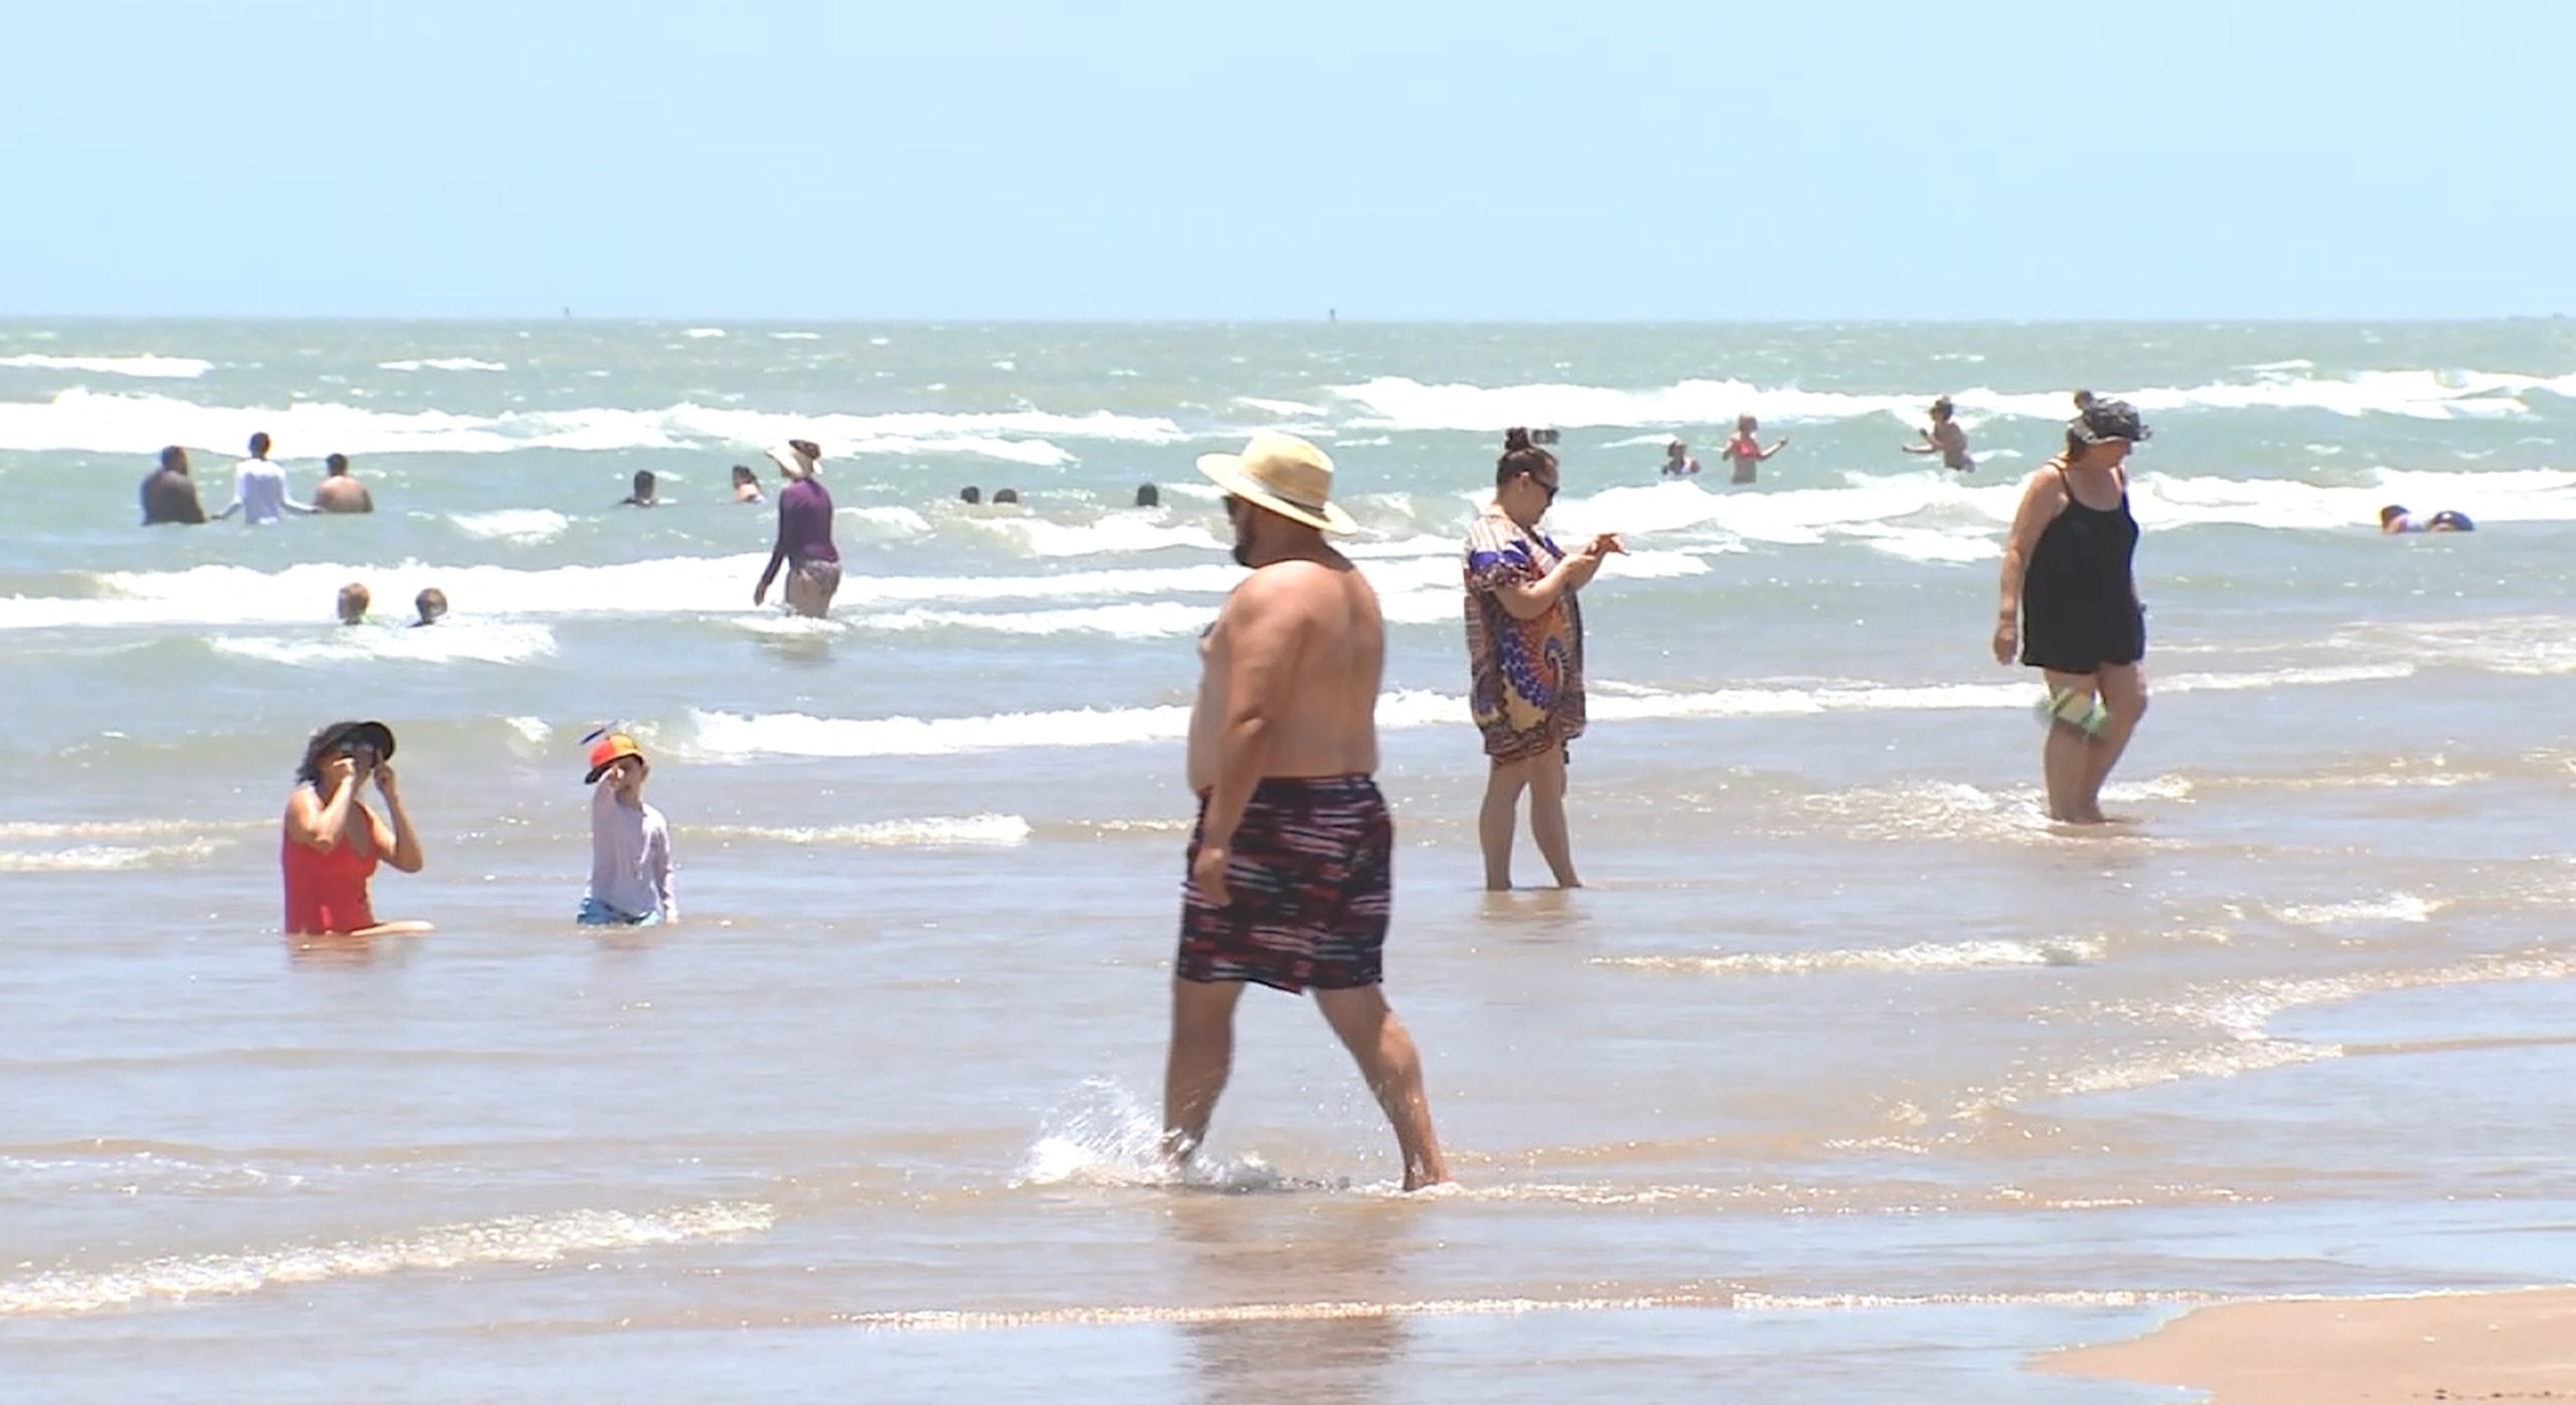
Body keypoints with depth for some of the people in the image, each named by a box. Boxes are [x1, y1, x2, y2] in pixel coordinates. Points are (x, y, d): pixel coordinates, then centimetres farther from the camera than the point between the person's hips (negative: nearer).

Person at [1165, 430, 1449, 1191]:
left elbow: (1251, 721, -22)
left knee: (1202, 995, 2)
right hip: (1354, 808, 9)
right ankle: (1427, 1165, 0)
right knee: (1355, 1002, 8)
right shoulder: (1353, 587, 16)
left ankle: (1174, 1159, 8)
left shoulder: (1273, 592, -15)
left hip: (1274, 815, -9)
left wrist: (1218, 835, -23)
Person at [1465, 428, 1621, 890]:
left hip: (1545, 678, 11)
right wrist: (1565, 569, -11)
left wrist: (1593, 555, 9)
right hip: (1514, 686, -11)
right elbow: (1526, 603, -24)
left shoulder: (1524, 535, 17)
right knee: (1509, 781, -7)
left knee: (1550, 785, 13)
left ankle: (1568, 882, 17)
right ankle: (1498, 884, -4)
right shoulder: (1492, 540, -15)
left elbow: (1568, 584, 27)